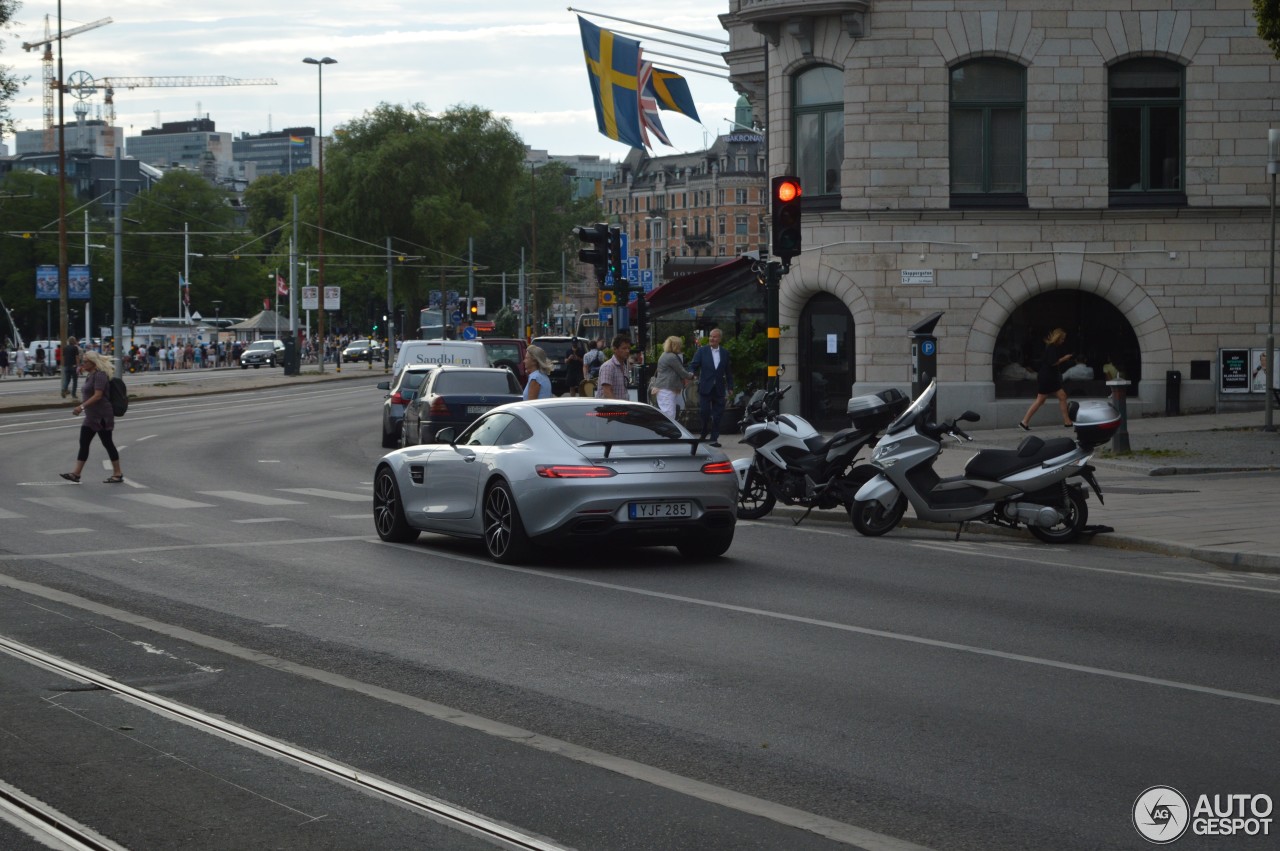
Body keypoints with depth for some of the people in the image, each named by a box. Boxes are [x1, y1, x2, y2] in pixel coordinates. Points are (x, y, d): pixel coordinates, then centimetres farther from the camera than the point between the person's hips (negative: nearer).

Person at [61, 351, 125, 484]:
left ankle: (118, 474, 6)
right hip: (91, 417, 10)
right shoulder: (90, 375, 14)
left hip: (101, 417, -10)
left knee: (107, 443, -2)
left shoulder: (100, 375, -16)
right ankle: (76, 473, 5)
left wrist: (82, 406, -29)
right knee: (83, 443, 6)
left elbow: (98, 395, -25)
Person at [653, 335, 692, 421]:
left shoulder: (666, 355, 17)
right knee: (668, 414, -14)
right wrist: (691, 376, 8)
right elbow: (682, 372, -10)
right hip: (667, 390, -11)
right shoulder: (672, 357, -15)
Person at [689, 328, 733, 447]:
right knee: (704, 412, -8)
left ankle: (714, 439, 6)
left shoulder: (725, 354, 10)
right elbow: (693, 366, -1)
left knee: (717, 415, 1)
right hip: (705, 388, -2)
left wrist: (730, 387, 9)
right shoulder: (702, 351, 4)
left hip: (719, 389, 2)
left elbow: (728, 372, 14)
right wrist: (692, 374, -23)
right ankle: (703, 435, 11)